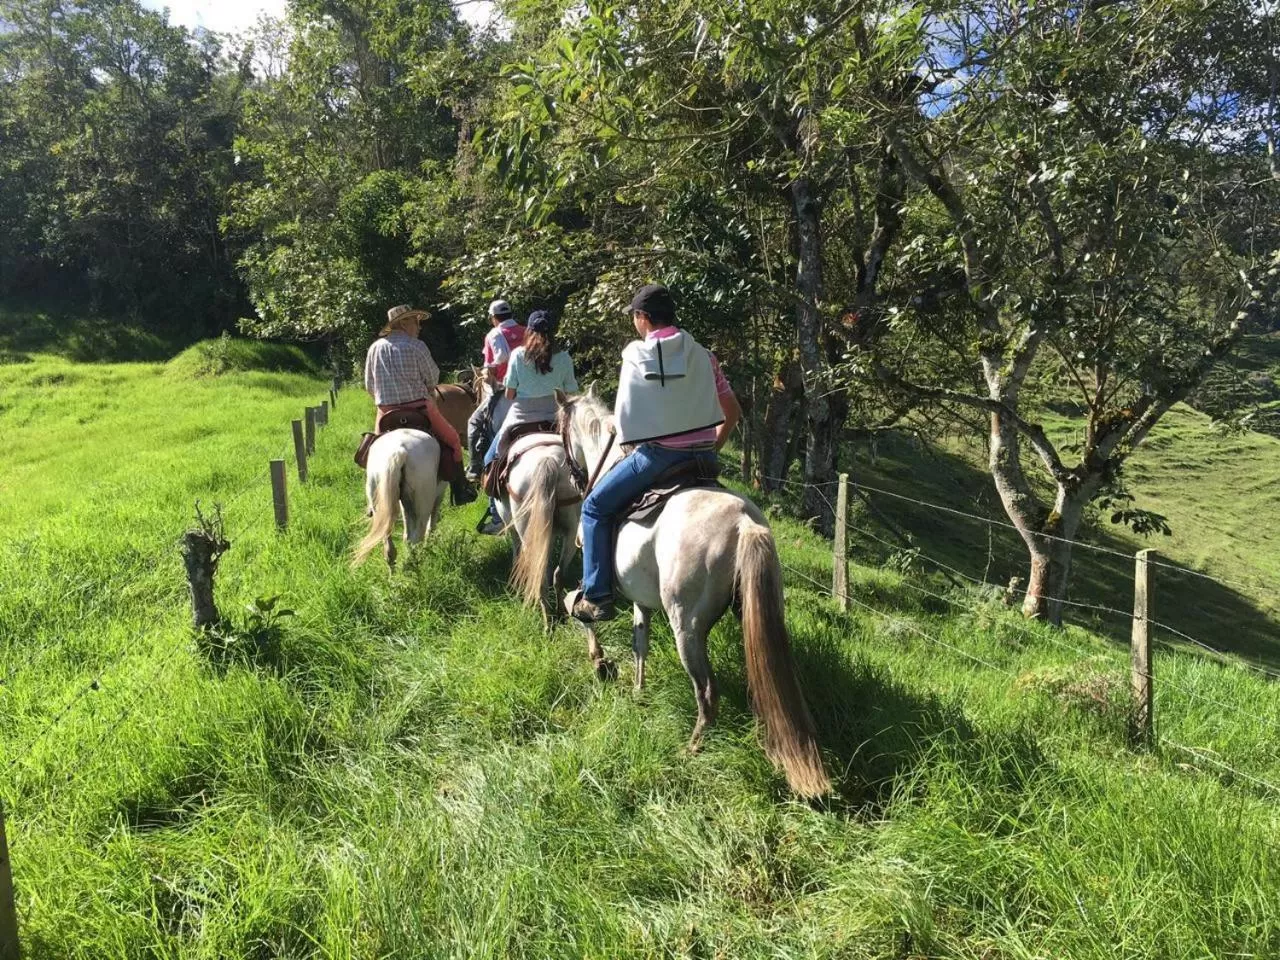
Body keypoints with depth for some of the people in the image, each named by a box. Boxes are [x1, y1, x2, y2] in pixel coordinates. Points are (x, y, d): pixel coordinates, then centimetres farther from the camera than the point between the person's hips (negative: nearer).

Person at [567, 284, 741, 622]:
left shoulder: (634, 353, 1)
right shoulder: (702, 354, 9)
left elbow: (622, 418, 4)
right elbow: (733, 412, 10)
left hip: (655, 454, -4)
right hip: (704, 457, 4)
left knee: (596, 507, 11)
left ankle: (597, 597, 6)